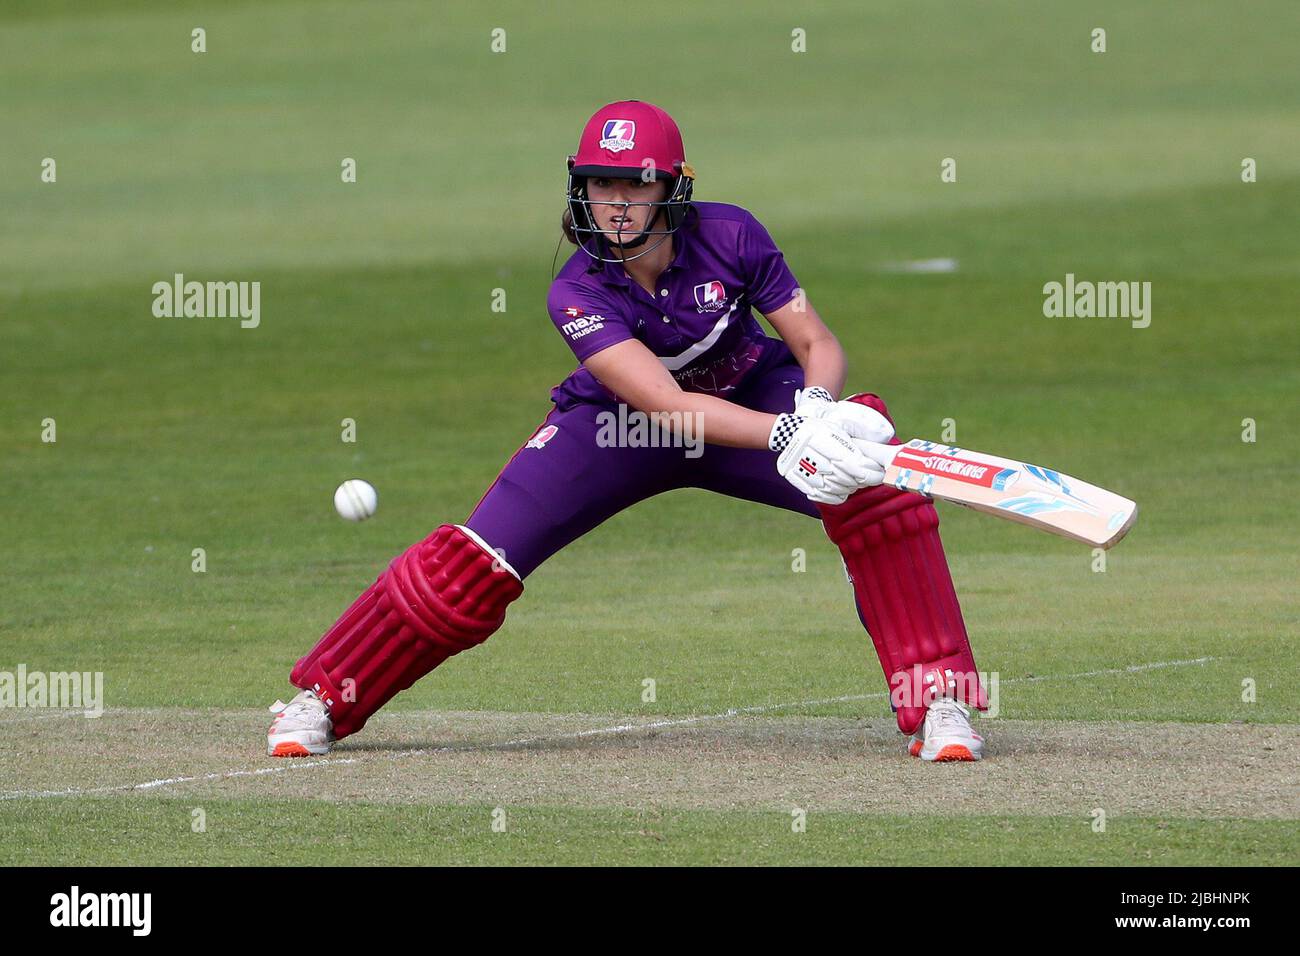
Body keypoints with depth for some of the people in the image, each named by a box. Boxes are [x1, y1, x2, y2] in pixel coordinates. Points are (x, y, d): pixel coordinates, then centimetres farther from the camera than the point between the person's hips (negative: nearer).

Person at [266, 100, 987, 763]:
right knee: (480, 559, -14)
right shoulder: (577, 294, -28)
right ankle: (323, 696, 7)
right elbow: (665, 405, -40)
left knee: (872, 482, -27)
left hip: (753, 394, 1)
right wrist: (787, 436, -55)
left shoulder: (730, 237, -23)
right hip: (616, 426, -1)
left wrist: (819, 404, -43)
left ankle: (938, 700, -19)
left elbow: (817, 344, -18)